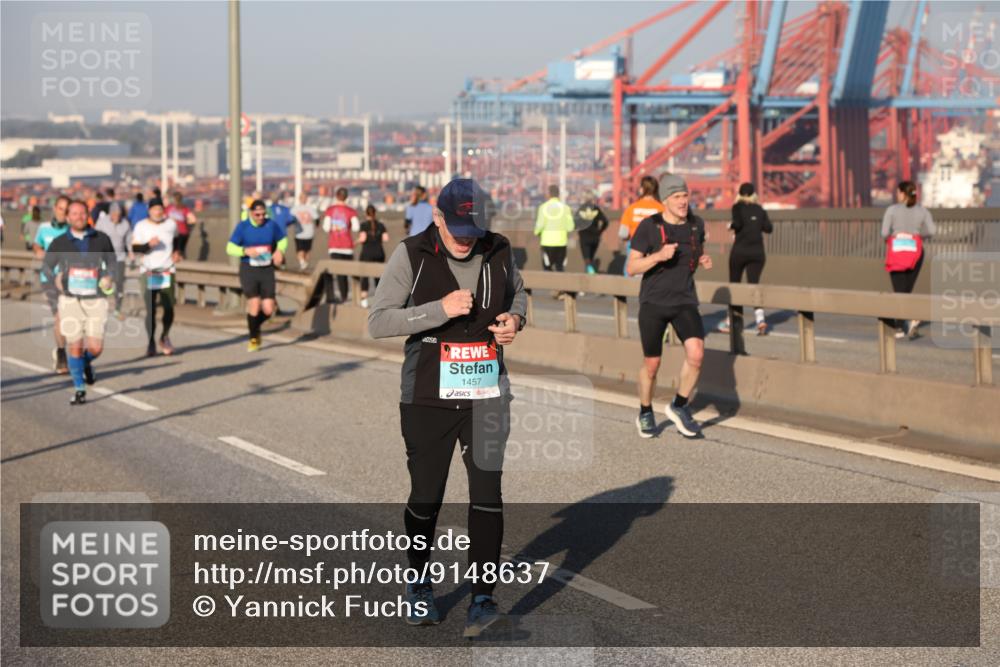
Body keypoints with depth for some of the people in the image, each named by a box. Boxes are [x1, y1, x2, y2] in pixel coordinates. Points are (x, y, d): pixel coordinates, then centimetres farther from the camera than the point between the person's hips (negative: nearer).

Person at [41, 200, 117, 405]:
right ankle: (79, 389, 16)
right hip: (70, 300, 0)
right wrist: (54, 279, -4)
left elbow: (111, 261, 17)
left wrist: (110, 277, 0)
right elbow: (46, 265, 13)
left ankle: (86, 363, 31)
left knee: (95, 348, -6)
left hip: (95, 300, 0)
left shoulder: (101, 239, 3)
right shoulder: (59, 242, 1)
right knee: (75, 347, -2)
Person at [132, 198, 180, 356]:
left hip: (167, 271, 2)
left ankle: (165, 337, 23)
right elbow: (134, 248, -5)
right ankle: (151, 343, 4)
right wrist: (148, 245, -21)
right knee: (150, 310, -4)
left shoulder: (171, 224, 6)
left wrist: (176, 252, 9)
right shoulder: (141, 226, -1)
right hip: (149, 272, -2)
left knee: (169, 307, -2)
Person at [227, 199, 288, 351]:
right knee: (254, 303, -15)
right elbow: (230, 248, -5)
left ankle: (255, 326, 30)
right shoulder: (243, 226, -5)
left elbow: (283, 240, 18)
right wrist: (245, 251, -22)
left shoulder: (271, 225, 1)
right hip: (248, 270, -3)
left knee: (268, 309, -4)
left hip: (267, 270, 3)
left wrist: (280, 251, -3)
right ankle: (253, 339, 6)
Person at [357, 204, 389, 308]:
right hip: (379, 253, 3)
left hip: (367, 253, -3)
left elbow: (363, 238, -15)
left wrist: (358, 241, 5)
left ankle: (364, 300, -5)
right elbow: (386, 238, -2)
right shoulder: (380, 225, 5)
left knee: (364, 276, 2)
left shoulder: (364, 225, -4)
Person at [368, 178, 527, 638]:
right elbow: (378, 322, -14)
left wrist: (516, 318, -3)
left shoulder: (498, 251, 1)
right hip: (428, 397, -2)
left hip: (487, 393, 2)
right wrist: (440, 309, -24)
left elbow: (517, 292, 21)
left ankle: (483, 597, -5)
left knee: (487, 490, -8)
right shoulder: (411, 255, -9)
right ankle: (418, 586, 31)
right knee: (426, 495, 8)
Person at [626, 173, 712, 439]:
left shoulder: (696, 224, 0)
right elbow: (631, 268, -10)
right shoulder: (648, 226, -11)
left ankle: (679, 406, 5)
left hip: (685, 301, 2)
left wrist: (704, 260, -3)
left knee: (696, 354, -18)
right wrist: (659, 256, -26)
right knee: (652, 364, 6)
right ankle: (645, 413, 33)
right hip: (653, 302, -2)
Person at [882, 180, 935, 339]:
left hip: (896, 251, -2)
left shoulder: (892, 210, -2)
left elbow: (885, 232, -10)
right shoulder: (922, 211, 5)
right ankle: (913, 319, -14)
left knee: (899, 292, 4)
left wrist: (888, 239, 12)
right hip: (915, 251, 2)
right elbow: (931, 230, -5)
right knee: (907, 291, 12)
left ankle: (899, 329, -3)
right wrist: (919, 236, 13)